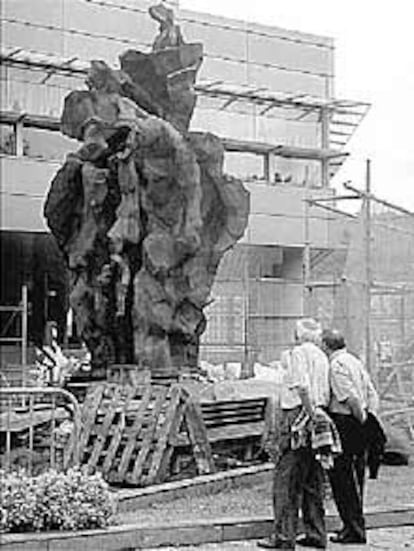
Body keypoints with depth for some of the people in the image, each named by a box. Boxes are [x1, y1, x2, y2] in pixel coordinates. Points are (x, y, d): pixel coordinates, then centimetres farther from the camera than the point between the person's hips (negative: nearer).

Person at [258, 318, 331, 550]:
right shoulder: (323, 357, 18)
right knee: (313, 481, 13)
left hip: (298, 413, -8)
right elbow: (327, 394, 13)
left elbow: (302, 386, -21)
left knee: (286, 479, -5)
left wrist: (310, 413, -19)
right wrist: (318, 414, 10)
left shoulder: (298, 353, -6)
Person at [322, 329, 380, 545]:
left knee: (341, 477, -2)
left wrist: (362, 419, -12)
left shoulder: (336, 366, -12)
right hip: (360, 426, 9)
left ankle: (353, 529, -1)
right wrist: (369, 417, 11)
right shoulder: (355, 361, 15)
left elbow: (351, 398, -21)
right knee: (355, 478, 14)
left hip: (344, 422, -9)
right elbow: (372, 395, 15)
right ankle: (357, 527, 20)